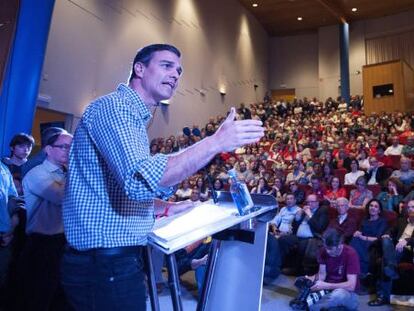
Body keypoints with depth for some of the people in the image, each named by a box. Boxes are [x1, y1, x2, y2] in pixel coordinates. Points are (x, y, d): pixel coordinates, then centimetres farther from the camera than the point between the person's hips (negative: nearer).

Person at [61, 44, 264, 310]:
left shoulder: (133, 117, 16)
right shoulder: (113, 106, -16)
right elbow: (141, 181, -33)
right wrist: (216, 142, -30)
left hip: (116, 258, 10)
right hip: (106, 264, -10)